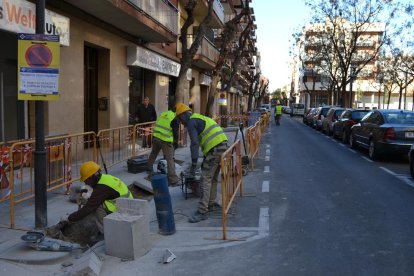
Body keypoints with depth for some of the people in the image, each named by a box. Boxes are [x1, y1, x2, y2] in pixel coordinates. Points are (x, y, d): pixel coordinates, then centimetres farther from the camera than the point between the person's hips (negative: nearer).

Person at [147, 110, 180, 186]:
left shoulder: (164, 113, 16)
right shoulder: (176, 119, -5)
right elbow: (175, 132, -12)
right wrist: (176, 142, 0)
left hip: (156, 137, 7)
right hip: (165, 140, -7)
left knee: (153, 154, 30)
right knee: (170, 159, -6)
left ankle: (149, 168, 48)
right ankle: (173, 180, -9)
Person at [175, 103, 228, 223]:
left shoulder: (191, 121, -4)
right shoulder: (201, 118, 25)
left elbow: (194, 143, -14)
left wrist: (194, 163, -12)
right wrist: (205, 159, 26)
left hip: (214, 149, -10)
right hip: (223, 146, 10)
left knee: (206, 179, -8)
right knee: (213, 178, 20)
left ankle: (202, 211, -7)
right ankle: (211, 204, 31)